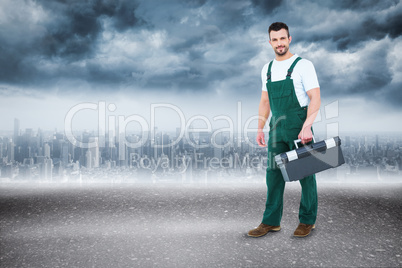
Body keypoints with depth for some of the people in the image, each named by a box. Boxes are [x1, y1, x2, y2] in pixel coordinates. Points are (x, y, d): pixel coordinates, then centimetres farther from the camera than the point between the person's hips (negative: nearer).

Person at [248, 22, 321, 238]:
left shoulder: (303, 65, -6)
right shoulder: (267, 69, 12)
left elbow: (315, 99, -13)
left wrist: (306, 127, -24)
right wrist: (260, 128, 11)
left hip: (299, 129, -5)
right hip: (277, 130, 5)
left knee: (305, 175, 6)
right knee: (274, 174, 7)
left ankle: (307, 220, 21)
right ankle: (271, 221, 17)